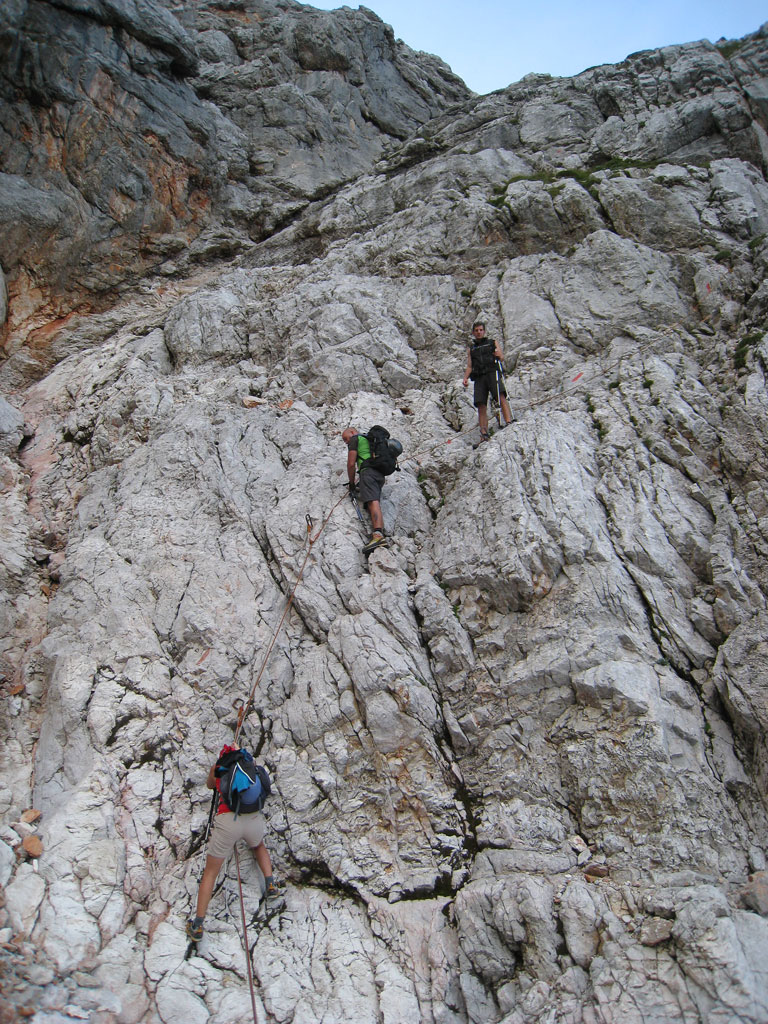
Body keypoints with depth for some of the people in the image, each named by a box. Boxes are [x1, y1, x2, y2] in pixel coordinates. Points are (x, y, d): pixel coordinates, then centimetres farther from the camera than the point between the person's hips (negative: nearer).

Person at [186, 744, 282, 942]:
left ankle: (197, 926, 15)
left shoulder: (217, 767, 18)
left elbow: (210, 785, 39)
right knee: (259, 846, 37)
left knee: (210, 873, 14)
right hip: (255, 818, 2)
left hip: (228, 820, -2)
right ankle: (271, 885, 21)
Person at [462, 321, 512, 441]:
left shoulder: (493, 343, 21)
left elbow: (501, 358, 9)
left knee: (501, 396, -26)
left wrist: (499, 356, -16)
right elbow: (469, 366, 20)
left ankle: (508, 422, -36)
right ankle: (484, 433, -18)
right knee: (481, 406, -12)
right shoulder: (471, 349, 27)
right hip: (479, 378, 2)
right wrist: (465, 378, 1)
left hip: (492, 373, -2)